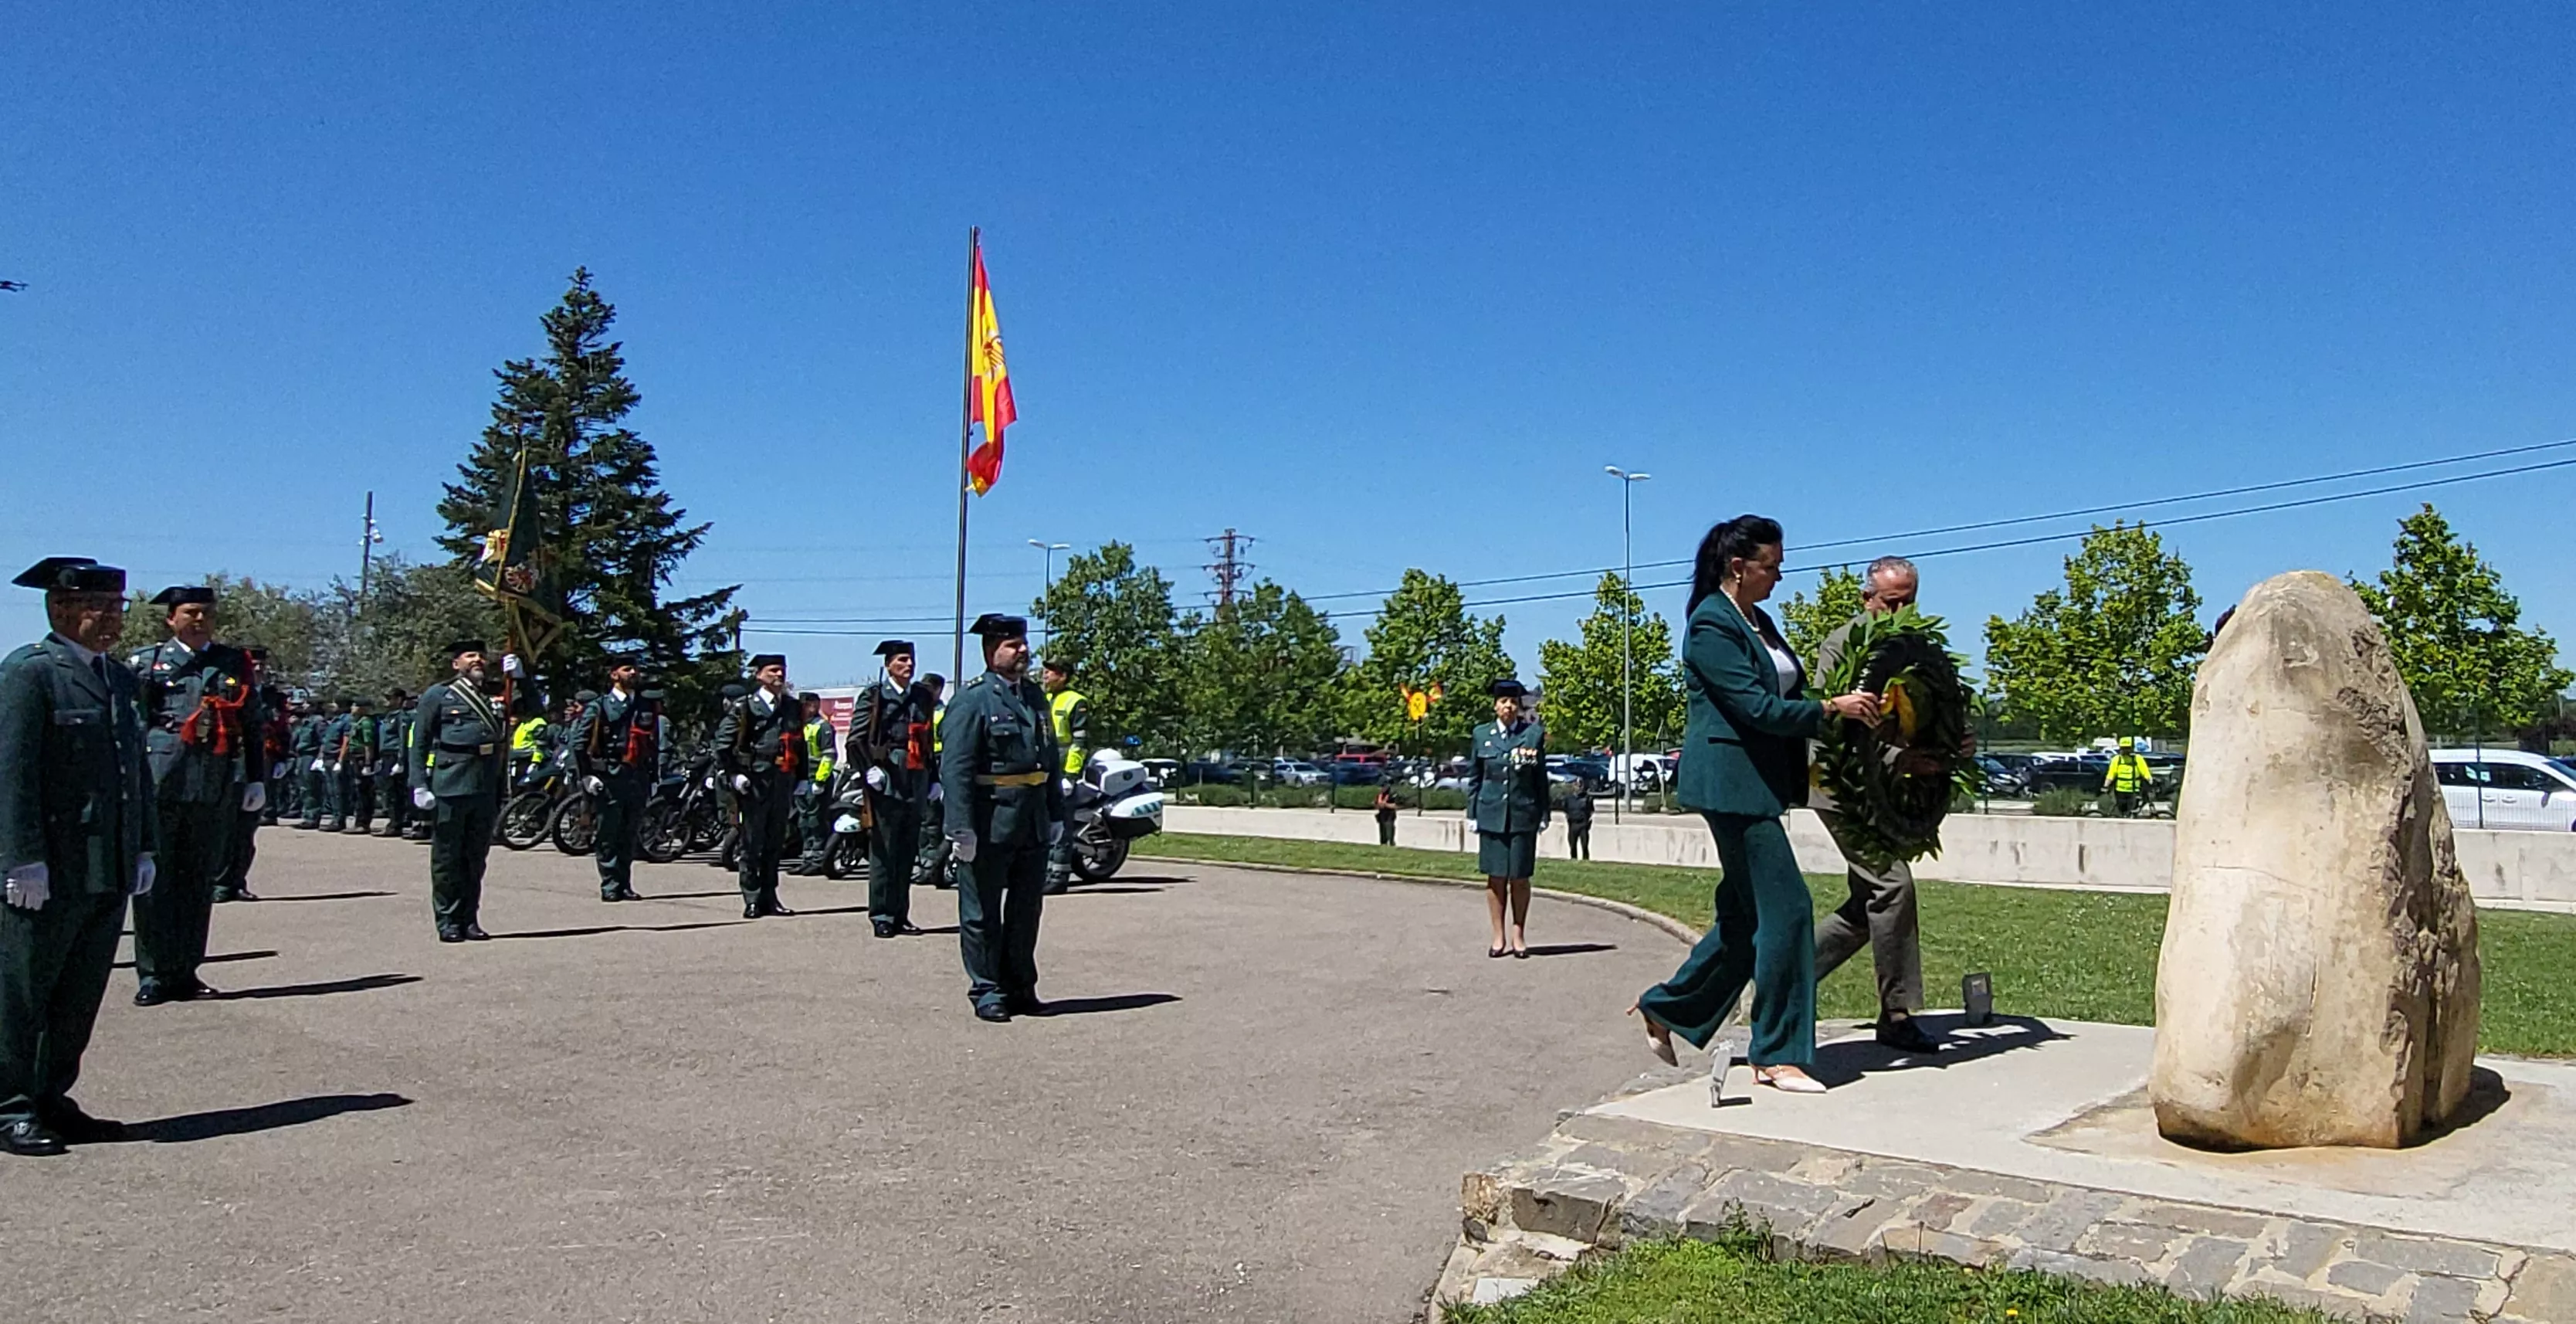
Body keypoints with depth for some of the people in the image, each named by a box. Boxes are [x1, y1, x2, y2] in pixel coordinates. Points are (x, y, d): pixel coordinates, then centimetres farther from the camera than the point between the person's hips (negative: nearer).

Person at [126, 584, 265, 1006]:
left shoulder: (235, 663, 14)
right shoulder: (144, 664, 8)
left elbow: (252, 725, 16)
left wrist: (255, 779, 12)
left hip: (217, 791, 3)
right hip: (160, 784, -2)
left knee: (201, 880, 7)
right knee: (155, 880, -3)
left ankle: (185, 971, 15)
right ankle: (153, 974, 4)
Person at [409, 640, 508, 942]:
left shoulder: (492, 700, 19)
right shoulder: (438, 696, 4)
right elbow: (419, 743, -2)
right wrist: (420, 785, -9)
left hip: (485, 789, 5)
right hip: (450, 788, -5)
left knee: (476, 859, 9)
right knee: (447, 858, 2)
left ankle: (470, 920, 17)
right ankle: (448, 923, 8)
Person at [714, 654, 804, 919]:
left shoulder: (793, 708, 16)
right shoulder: (744, 707, 0)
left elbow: (800, 745, 21)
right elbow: (723, 743, -3)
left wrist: (801, 779, 16)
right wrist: (734, 775, -10)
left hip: (783, 783, 5)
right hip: (755, 782, -5)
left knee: (775, 842, 10)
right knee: (752, 843, -3)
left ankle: (769, 898, 17)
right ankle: (752, 900, 2)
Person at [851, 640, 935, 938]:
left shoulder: (923, 698, 15)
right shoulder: (875, 696, -1)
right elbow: (855, 740, -4)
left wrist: (933, 780, 16)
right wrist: (869, 771, -12)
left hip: (916, 785, 5)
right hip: (886, 784, -5)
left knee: (908, 852, 9)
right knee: (884, 852, -3)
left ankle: (900, 915, 16)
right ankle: (881, 916, 3)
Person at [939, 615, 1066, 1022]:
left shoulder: (1035, 697, 14)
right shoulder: (972, 700, -8)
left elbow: (1052, 760, 20)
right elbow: (955, 768, -15)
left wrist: (1056, 814, 16)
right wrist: (961, 827, -21)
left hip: (1033, 825, 7)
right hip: (989, 825, -7)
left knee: (1027, 909, 14)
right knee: (982, 912, 4)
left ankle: (1020, 988, 25)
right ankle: (987, 992, 14)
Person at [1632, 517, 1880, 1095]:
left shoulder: (1758, 622, 16)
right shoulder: (1712, 626, -13)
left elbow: (1786, 690, 21)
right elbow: (1757, 707, -19)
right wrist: (1833, 708, -16)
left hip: (1758, 782, 10)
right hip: (1731, 782, -10)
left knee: (1745, 914, 14)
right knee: (1785, 908, -9)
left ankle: (1666, 1006, 28)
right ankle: (1778, 1056, 0)